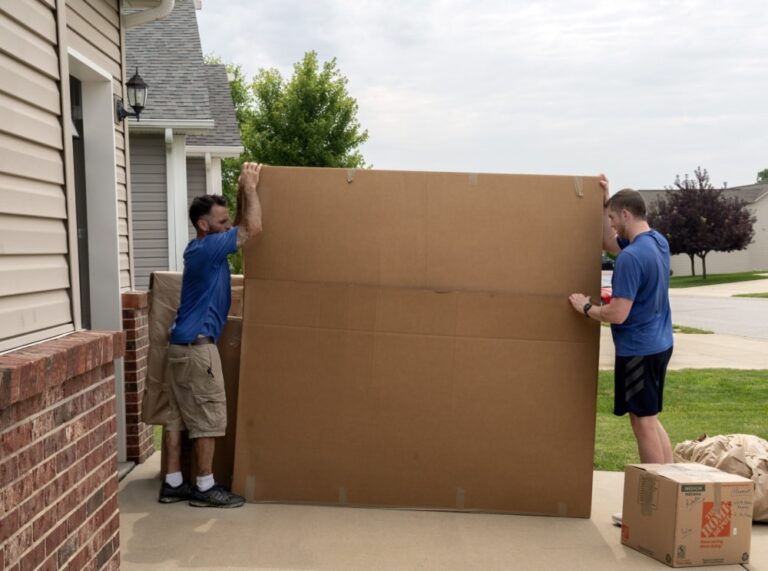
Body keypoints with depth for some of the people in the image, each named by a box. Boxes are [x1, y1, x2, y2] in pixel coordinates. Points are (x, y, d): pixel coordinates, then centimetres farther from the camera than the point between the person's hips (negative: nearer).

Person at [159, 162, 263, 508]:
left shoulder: (203, 247, 14)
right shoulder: (208, 248, -14)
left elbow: (241, 228, 25)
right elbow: (253, 229, -17)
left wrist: (242, 190, 15)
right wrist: (250, 186, -6)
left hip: (183, 343, 10)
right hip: (197, 345, -10)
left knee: (178, 416, 11)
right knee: (209, 418, -2)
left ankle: (173, 483, 18)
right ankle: (205, 488, 6)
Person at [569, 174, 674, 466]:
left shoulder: (631, 257, -23)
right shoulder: (658, 241, 5)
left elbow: (617, 314, -26)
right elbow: (609, 243, 20)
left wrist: (585, 307, -8)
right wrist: (605, 199, 13)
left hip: (638, 349, -9)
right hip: (658, 344, 9)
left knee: (643, 422, 3)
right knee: (650, 419, 19)